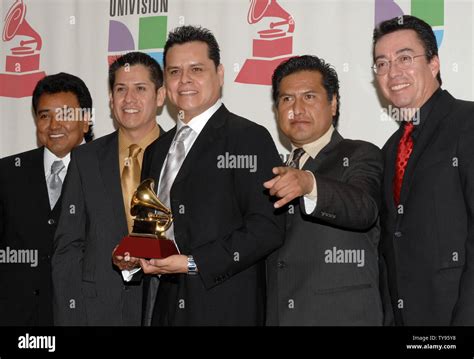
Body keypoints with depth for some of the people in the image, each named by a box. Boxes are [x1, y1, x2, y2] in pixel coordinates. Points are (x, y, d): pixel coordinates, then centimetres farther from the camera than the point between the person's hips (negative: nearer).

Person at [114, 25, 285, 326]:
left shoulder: (250, 138, -7)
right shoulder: (157, 151, 14)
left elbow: (268, 228, -15)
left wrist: (193, 264, -17)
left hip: (224, 309, -6)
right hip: (166, 308, 6)